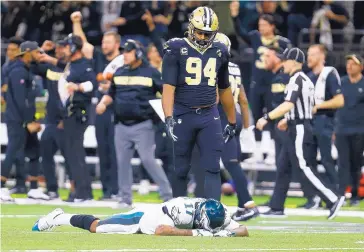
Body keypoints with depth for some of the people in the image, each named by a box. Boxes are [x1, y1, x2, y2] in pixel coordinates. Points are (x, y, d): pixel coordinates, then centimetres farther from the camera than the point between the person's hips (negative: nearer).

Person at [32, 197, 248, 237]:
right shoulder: (184, 210, -45)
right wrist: (196, 233, -60)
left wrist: (225, 233, -46)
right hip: (145, 217, -6)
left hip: (159, 216, 6)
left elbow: (244, 231, -24)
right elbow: (161, 231, -60)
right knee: (95, 227, 12)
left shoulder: (215, 214, -25)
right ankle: (59, 218, 37)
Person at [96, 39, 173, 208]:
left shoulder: (151, 73, -3)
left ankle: (167, 195, -7)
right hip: (122, 126, 6)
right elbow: (111, 94, 19)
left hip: (143, 126, -6)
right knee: (122, 162, 7)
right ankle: (125, 199, 15)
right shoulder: (119, 73, 12)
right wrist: (103, 103, -1)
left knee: (148, 160, -13)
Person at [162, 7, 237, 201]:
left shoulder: (219, 52, 9)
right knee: (180, 169, 6)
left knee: (213, 168, -5)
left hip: (209, 116, 3)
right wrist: (169, 118, -24)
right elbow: (169, 87, -12)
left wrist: (232, 122, 24)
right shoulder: (176, 49, -5)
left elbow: (224, 90, 19)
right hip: (183, 115, -3)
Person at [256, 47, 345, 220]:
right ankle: (276, 207, 15)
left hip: (299, 130, -10)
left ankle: (333, 200, -15)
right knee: (283, 167, 12)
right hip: (298, 129, 10)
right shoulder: (306, 80, 15)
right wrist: (287, 120, 24)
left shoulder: (296, 80, -15)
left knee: (304, 168, -11)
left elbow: (288, 105, -27)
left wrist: (267, 118, -28)